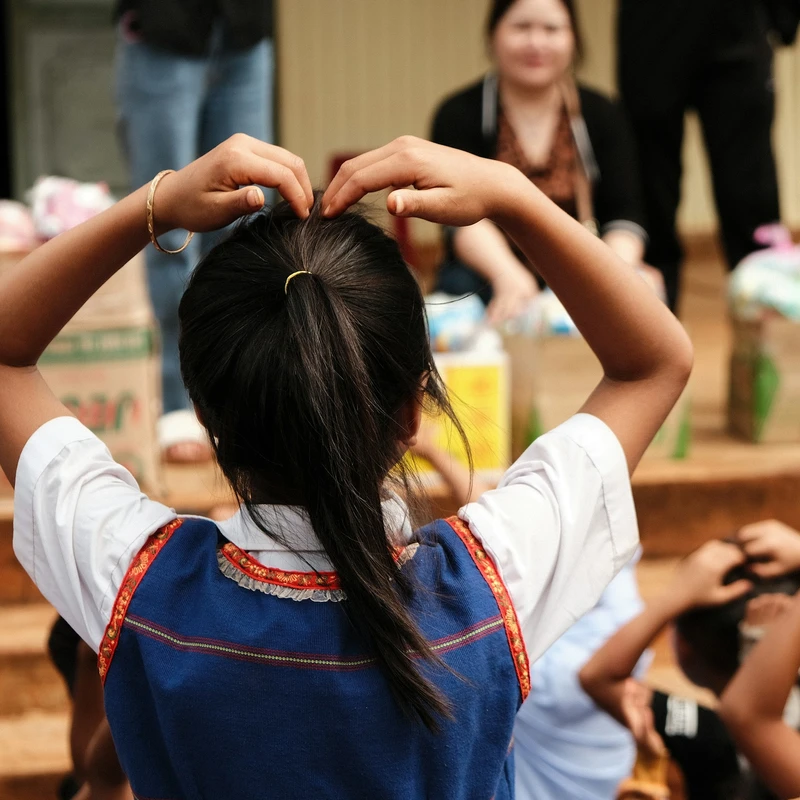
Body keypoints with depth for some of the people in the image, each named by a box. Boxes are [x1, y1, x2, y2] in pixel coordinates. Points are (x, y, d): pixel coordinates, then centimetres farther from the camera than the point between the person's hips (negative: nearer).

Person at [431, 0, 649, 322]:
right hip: (490, 279, -2)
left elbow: (623, 214, -4)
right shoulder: (458, 115, -3)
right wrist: (508, 276, -39)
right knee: (462, 284, -35)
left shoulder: (602, 116, 5)